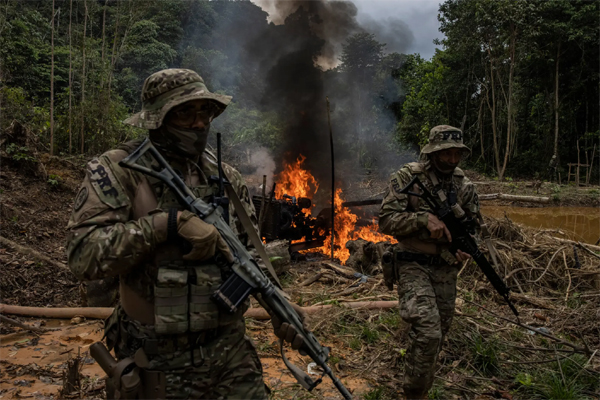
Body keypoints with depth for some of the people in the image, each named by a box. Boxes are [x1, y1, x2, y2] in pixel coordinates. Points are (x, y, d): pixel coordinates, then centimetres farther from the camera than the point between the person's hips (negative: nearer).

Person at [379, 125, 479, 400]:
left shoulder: (464, 185, 7)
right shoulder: (407, 177, -8)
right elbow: (386, 221, -13)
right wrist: (424, 218, -24)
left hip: (446, 269, 6)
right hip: (414, 265, -5)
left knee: (437, 336, 14)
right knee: (427, 332, -21)